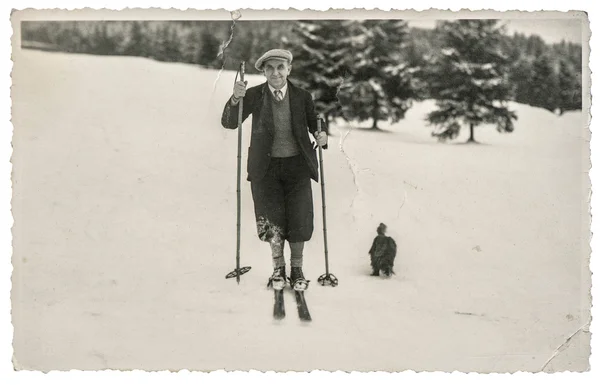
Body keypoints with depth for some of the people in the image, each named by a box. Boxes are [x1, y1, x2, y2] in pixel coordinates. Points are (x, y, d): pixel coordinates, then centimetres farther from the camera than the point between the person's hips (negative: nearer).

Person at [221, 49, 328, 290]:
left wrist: (321, 135, -19)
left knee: (299, 221, 1)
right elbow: (229, 123, -9)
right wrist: (235, 99, -27)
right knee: (272, 220, -3)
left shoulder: (302, 97, -3)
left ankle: (297, 269, 23)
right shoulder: (254, 96, -5)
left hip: (296, 165, 1)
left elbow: (314, 125, 5)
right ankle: (278, 268, 21)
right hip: (266, 166, 0)